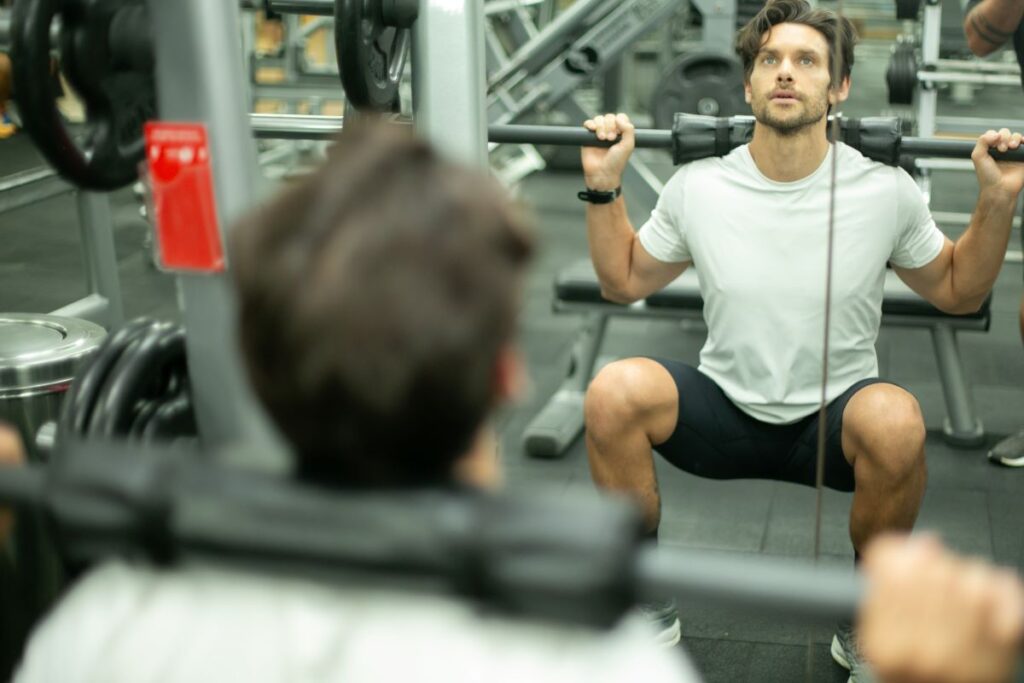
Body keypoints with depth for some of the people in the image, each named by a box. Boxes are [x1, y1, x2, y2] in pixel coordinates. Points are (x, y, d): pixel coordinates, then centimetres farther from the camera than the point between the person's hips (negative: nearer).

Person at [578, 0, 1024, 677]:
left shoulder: (886, 191, -10)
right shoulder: (698, 188, -7)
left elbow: (957, 291, 6)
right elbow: (625, 281, 8)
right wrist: (604, 188, -5)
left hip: (835, 419, -1)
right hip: (724, 412, 1)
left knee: (896, 422, -37)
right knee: (614, 392, -28)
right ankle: (647, 603, -4)